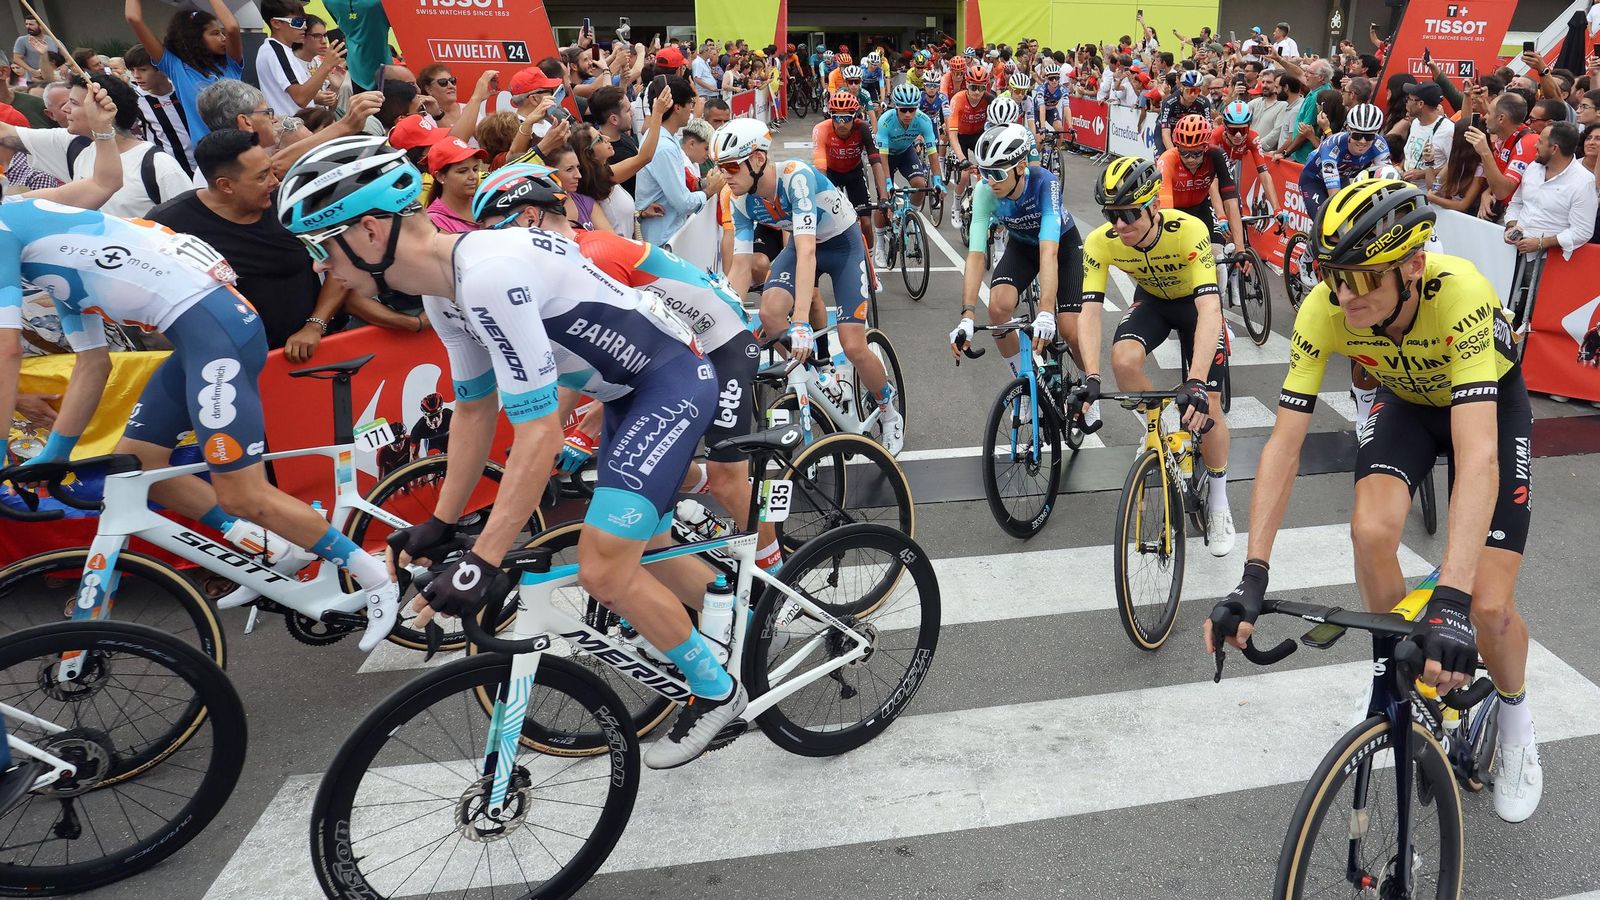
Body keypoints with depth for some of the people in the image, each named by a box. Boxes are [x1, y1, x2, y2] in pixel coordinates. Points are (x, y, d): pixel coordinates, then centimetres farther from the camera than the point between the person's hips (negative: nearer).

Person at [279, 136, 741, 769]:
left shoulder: (489, 273, -30)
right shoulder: (446, 293, 1)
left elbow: (539, 434, -31)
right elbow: (475, 410, 13)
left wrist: (483, 564, -30)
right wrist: (439, 524, 13)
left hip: (674, 382, -10)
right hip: (627, 392, 10)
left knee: (603, 570, -14)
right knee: (646, 553, 19)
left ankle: (716, 692, 8)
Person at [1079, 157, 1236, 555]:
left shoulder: (1189, 231, -37)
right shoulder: (1100, 242, -28)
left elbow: (1209, 309, -45)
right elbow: (1089, 311, -30)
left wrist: (1195, 383, -56)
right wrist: (1091, 378, -45)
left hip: (1196, 301, -2)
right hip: (1152, 300, 3)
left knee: (1206, 408, -8)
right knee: (1123, 360, -30)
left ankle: (1219, 506, 14)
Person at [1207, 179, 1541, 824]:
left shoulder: (1459, 296, -40)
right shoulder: (1324, 309, -30)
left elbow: (1477, 455, -48)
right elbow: (1284, 444, -30)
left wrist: (1452, 602, -58)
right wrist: (1252, 579, -38)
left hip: (1490, 401, -2)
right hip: (1405, 400, 3)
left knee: (1488, 606, -14)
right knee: (1371, 530, -27)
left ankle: (1514, 715, 21)